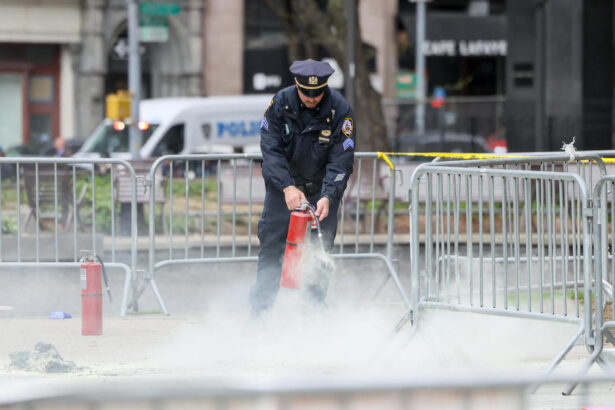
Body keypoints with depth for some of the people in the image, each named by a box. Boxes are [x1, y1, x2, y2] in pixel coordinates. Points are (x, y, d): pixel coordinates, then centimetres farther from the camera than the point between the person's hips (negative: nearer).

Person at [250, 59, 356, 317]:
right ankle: (260, 309, 2)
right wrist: (287, 187, -27)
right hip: (283, 183, 1)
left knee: (321, 247, -6)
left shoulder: (340, 110, -18)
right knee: (271, 241, -3)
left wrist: (328, 197, -30)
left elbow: (341, 160, -18)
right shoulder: (280, 103, -14)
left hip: (322, 187, -1)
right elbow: (270, 148, -16)